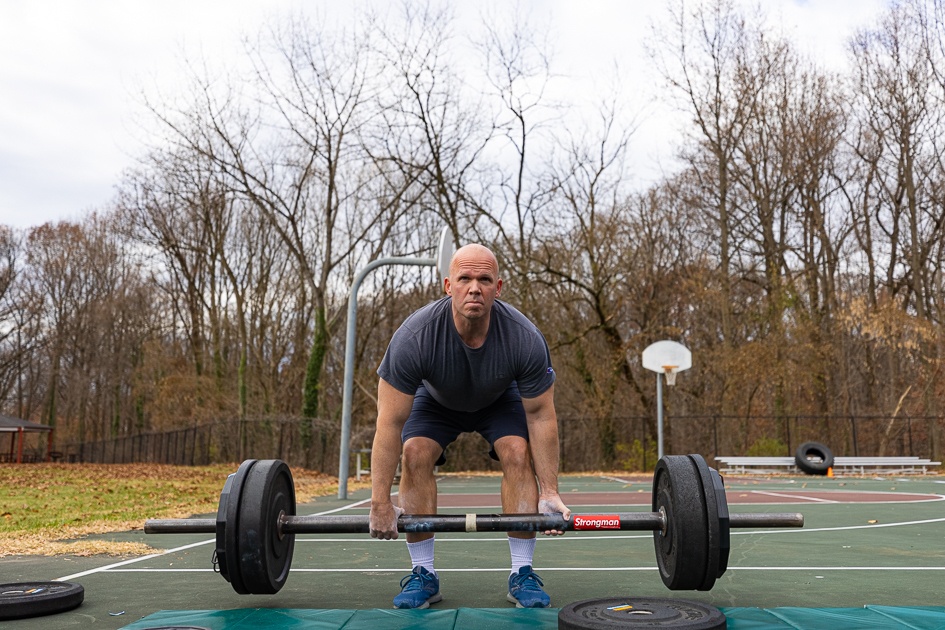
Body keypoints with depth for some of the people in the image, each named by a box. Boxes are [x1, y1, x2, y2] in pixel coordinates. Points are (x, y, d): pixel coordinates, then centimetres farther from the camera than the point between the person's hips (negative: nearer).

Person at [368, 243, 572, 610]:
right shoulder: (414, 337, -39)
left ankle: (522, 574, -10)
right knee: (414, 454, -23)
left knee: (518, 453, -23)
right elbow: (390, 422, -33)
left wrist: (549, 493, -24)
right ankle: (423, 575, -10)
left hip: (499, 399, 0)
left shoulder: (524, 339, -36)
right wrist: (381, 504, -31)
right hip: (436, 400, 0)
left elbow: (540, 416, -24)